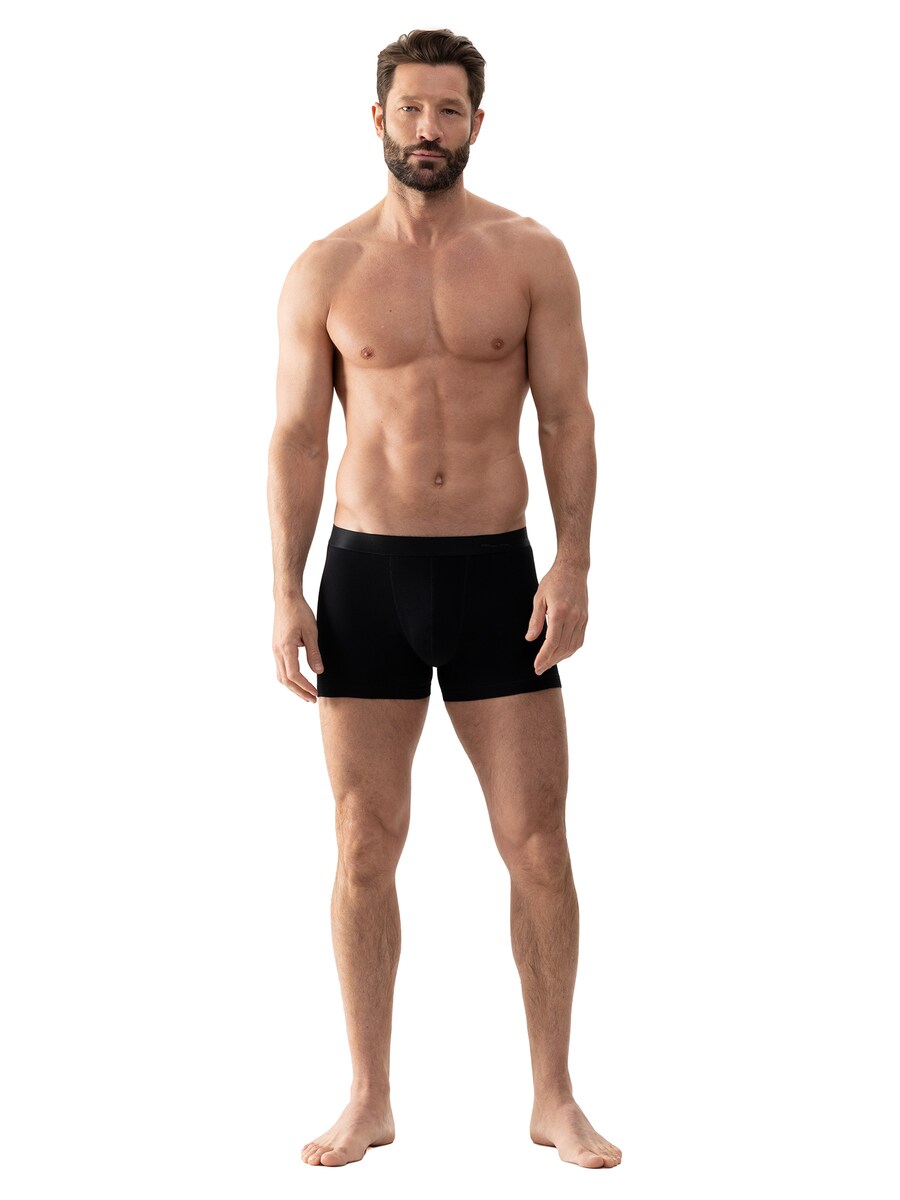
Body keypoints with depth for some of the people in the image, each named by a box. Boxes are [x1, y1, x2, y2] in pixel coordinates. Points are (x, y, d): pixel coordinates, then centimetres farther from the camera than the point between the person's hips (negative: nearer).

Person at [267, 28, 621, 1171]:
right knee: (364, 848, 5)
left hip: (498, 573, 0)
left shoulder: (529, 255, 2)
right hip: (367, 574, 0)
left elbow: (567, 416, 1)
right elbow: (295, 438, 4)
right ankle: (369, 1099, 17)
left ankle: (554, 1099, 15)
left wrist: (573, 563, -9)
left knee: (538, 848, 1)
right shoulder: (324, 271, 3)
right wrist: (285, 593, -4)